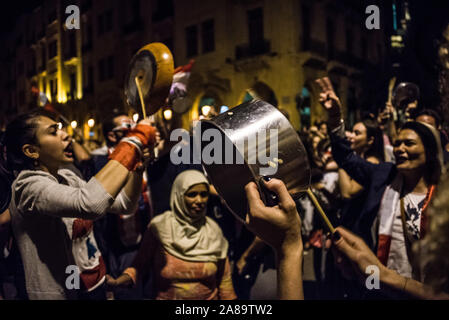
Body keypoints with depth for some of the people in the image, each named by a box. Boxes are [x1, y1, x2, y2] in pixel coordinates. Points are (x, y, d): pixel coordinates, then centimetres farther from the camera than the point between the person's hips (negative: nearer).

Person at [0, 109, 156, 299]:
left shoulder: (66, 179, 5)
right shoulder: (28, 186, -20)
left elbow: (124, 204, 2)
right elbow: (90, 203, -39)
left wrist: (139, 161, -12)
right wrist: (135, 141, -32)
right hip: (58, 293, -8)